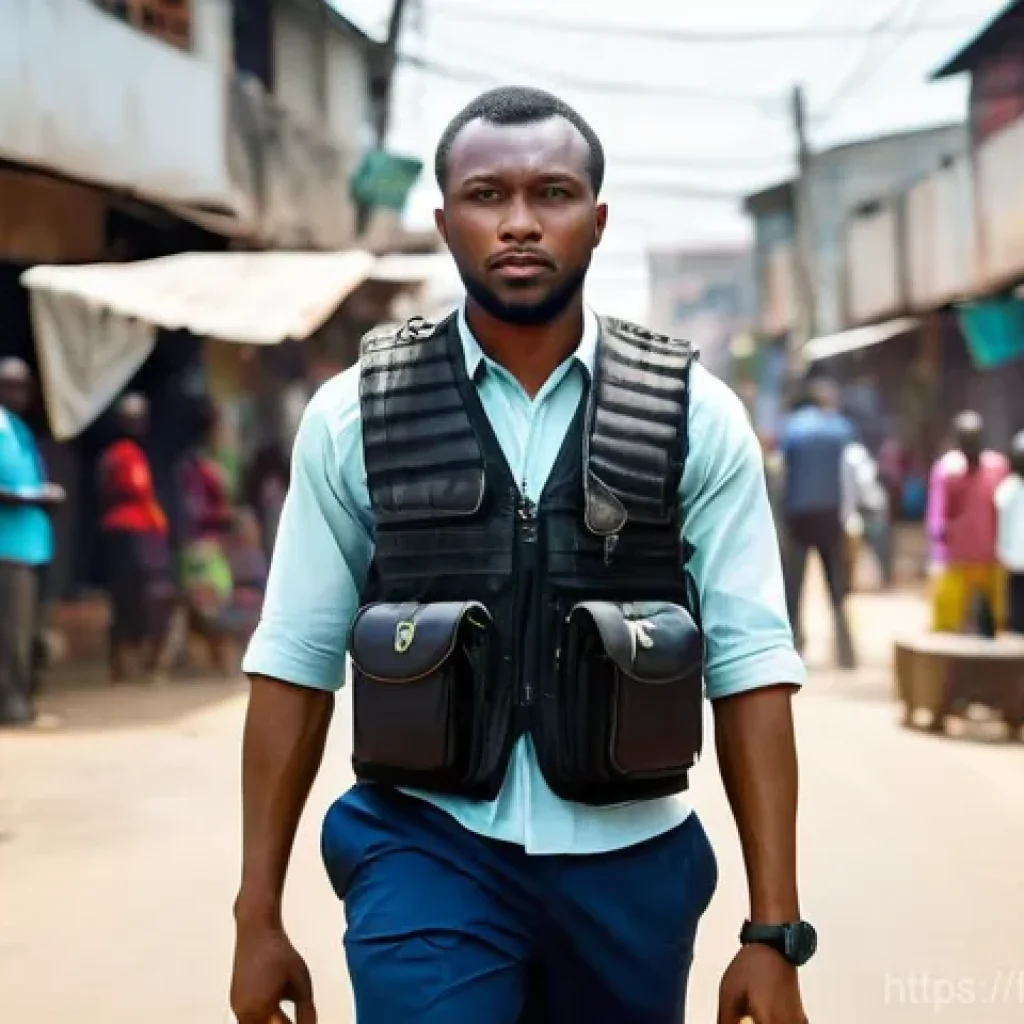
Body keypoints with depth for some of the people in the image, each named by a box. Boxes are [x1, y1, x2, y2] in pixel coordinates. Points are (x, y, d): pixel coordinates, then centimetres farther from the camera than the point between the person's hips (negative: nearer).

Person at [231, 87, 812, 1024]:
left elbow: (750, 667, -3)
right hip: (428, 857, -1)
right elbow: (296, 663, 2)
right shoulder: (353, 415, -1)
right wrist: (258, 915, 1)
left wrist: (775, 932, -7)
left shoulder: (696, 417, -2)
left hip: (629, 865, 1)